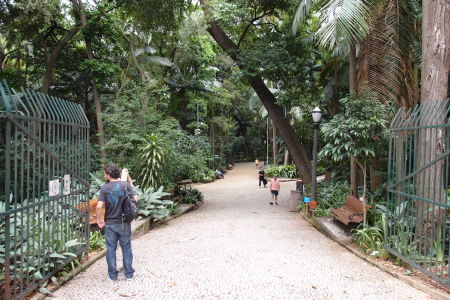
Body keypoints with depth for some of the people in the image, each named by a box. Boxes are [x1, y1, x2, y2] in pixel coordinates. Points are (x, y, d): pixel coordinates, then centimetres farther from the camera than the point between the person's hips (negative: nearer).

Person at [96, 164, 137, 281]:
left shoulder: (104, 188, -10)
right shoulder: (126, 185, -10)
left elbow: (99, 206, -16)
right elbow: (135, 199, -3)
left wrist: (99, 219, 2)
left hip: (110, 223, 0)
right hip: (124, 223, 1)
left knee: (111, 249, 13)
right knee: (126, 248, 14)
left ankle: (113, 275, 22)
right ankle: (129, 274, 22)